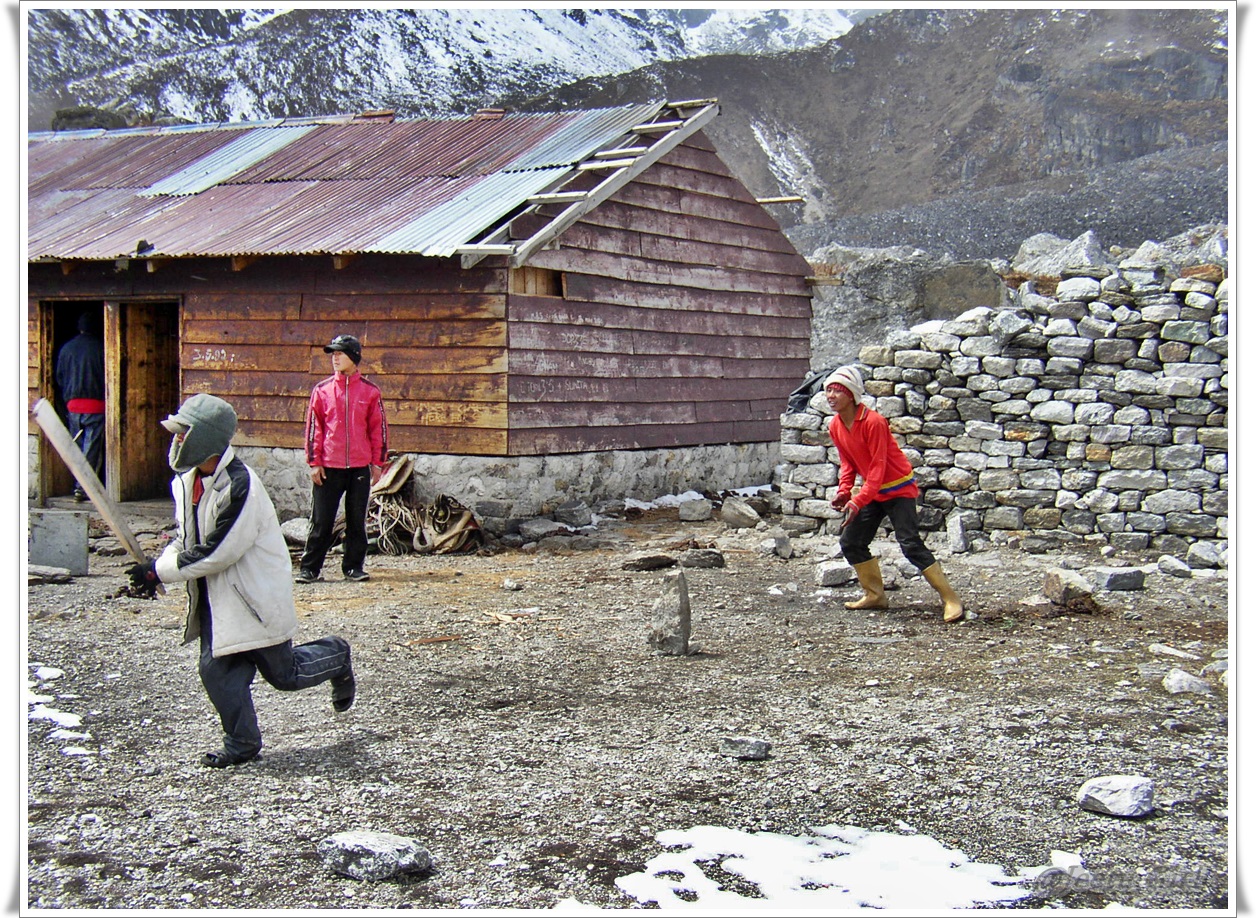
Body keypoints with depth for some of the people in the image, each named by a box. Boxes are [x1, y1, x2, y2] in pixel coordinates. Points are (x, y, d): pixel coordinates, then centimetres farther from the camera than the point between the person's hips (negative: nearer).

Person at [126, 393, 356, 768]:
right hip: (215, 597, 8)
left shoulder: (239, 485, -26)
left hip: (255, 594, -7)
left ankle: (335, 656, 36)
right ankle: (241, 744, 14)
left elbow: (216, 553, -25)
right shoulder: (186, 481, 2)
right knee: (215, 669, 0)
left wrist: (159, 571, -18)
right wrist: (157, 565, -4)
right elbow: (185, 538, 15)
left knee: (284, 674, 7)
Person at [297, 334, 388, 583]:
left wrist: (378, 462, 4)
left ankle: (354, 567, 15)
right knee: (321, 520, 2)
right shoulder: (322, 390, 4)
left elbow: (378, 427, 7)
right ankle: (309, 568, 7)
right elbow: (313, 427, 5)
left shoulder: (370, 391, 4)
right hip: (329, 467, 0)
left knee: (357, 520, 6)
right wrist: (314, 462, 0)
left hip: (360, 467, 0)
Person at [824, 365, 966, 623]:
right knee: (850, 542, 7)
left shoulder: (873, 422, -24)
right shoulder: (835, 426, -1)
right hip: (873, 491, 8)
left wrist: (858, 502, -30)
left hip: (898, 489, -8)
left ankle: (950, 599, -14)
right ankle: (875, 595, 20)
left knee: (911, 545, -18)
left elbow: (878, 469, -24)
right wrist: (844, 491, -8)